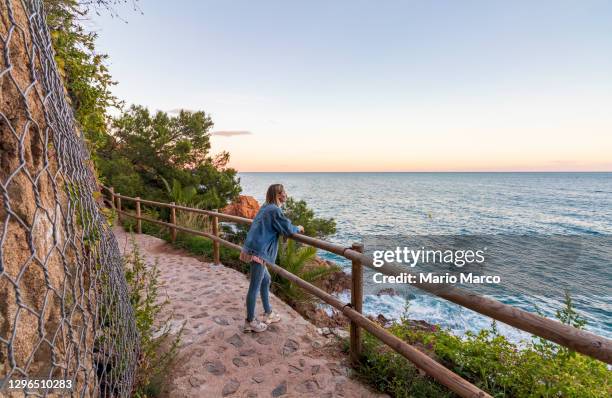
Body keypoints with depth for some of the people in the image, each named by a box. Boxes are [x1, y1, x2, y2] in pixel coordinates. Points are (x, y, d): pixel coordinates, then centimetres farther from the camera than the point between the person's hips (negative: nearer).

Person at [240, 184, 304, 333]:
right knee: (255, 286, 1)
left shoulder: (266, 207, 15)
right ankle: (250, 321, 15)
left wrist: (292, 227, 21)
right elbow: (288, 230, -10)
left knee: (266, 280, 21)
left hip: (254, 249, 10)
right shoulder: (274, 210, -13)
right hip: (258, 252, -10)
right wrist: (298, 228, 10)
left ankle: (268, 313, 34)